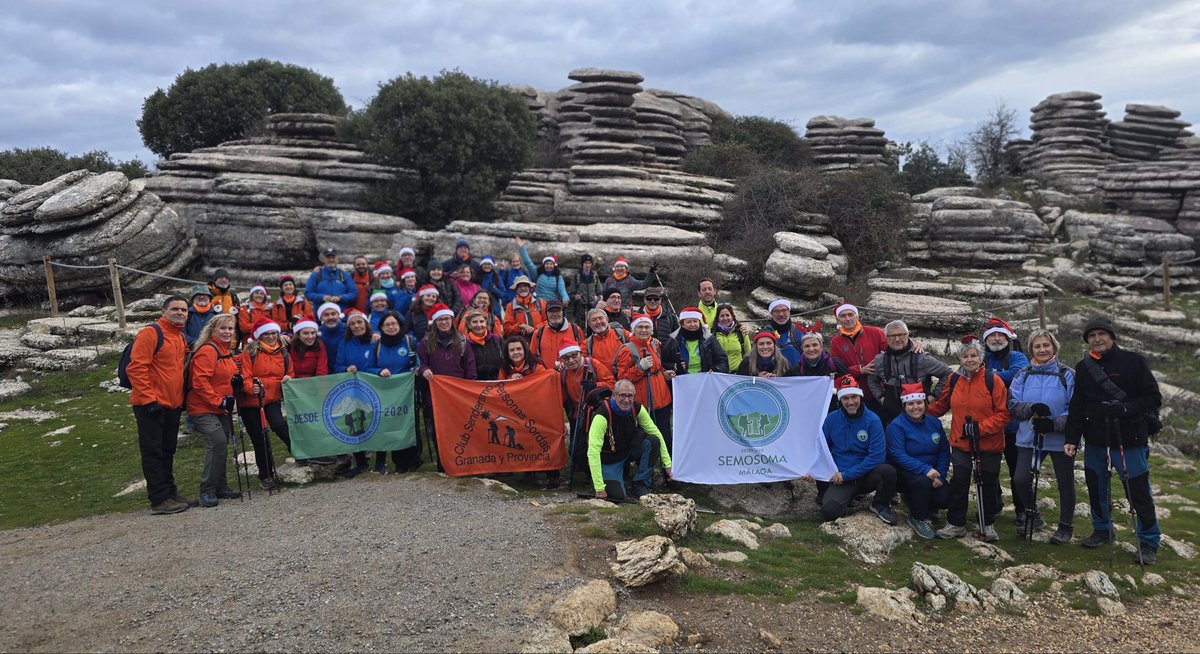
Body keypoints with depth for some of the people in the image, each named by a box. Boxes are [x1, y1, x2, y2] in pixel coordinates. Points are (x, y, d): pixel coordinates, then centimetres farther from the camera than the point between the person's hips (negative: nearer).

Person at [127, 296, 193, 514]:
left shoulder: (181, 337, 15)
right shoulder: (151, 333, -12)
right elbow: (136, 367, -18)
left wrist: (182, 398, 15)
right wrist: (149, 398, -20)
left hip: (172, 405, 8)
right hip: (151, 405, -8)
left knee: (167, 451, 15)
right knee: (153, 452, -2)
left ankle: (170, 493, 23)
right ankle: (159, 500, 1)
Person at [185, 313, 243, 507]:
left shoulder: (228, 352, 14)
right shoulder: (207, 350, -14)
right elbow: (200, 382, -20)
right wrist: (218, 401, -19)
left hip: (222, 409, 10)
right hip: (204, 408, -10)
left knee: (220, 445, 14)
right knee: (218, 442, -21)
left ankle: (220, 487, 24)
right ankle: (207, 490, -13)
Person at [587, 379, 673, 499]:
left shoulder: (637, 408, -14)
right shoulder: (603, 415, -30)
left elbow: (655, 432, -5)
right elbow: (593, 451, -34)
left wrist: (668, 464, -8)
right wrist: (599, 488, -36)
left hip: (629, 451, 5)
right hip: (608, 460, -5)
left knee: (653, 441, -21)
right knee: (617, 495, -22)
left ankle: (640, 486, -6)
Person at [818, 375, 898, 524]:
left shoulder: (872, 420, -10)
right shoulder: (831, 419, -3)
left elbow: (877, 456, -16)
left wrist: (846, 474, -17)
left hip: (866, 475, 0)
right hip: (840, 478, 0)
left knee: (888, 471, -32)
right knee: (829, 512, -26)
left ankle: (880, 505, 0)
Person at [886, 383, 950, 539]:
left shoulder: (934, 423, 5)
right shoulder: (897, 426, -13)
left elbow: (944, 451, 4)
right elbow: (898, 455, -23)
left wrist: (940, 476, -11)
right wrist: (925, 470, -32)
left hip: (931, 472, 6)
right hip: (904, 473, -5)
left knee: (945, 498, -17)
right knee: (923, 481, -35)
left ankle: (917, 503, 17)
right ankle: (917, 519, -10)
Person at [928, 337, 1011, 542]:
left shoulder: (992, 380, -10)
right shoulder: (954, 380, 2)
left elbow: (1003, 413, -11)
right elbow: (940, 406, 15)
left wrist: (981, 427, -20)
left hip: (989, 444, -2)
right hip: (960, 443, 3)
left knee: (988, 483, 8)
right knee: (958, 482, 0)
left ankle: (989, 525, 26)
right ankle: (956, 524, 12)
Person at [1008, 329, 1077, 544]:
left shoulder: (1068, 375, -6)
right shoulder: (1023, 375, 5)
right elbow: (1013, 404, -1)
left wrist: (1054, 424, -23)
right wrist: (1032, 408, -20)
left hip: (1061, 439, -2)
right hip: (1029, 438, 3)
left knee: (1065, 484, 11)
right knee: (1020, 480, -3)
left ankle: (1066, 526, 28)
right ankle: (1033, 517, 22)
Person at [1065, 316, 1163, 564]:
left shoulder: (1133, 361, -6)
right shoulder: (1083, 367, 6)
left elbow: (1153, 398, -7)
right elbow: (1077, 407, 7)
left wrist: (1126, 408, -23)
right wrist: (1072, 439, 0)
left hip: (1130, 441, -4)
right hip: (1095, 441, 5)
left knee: (1139, 491, -1)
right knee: (1096, 488, 15)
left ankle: (1149, 543, 14)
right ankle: (1102, 530, 35)